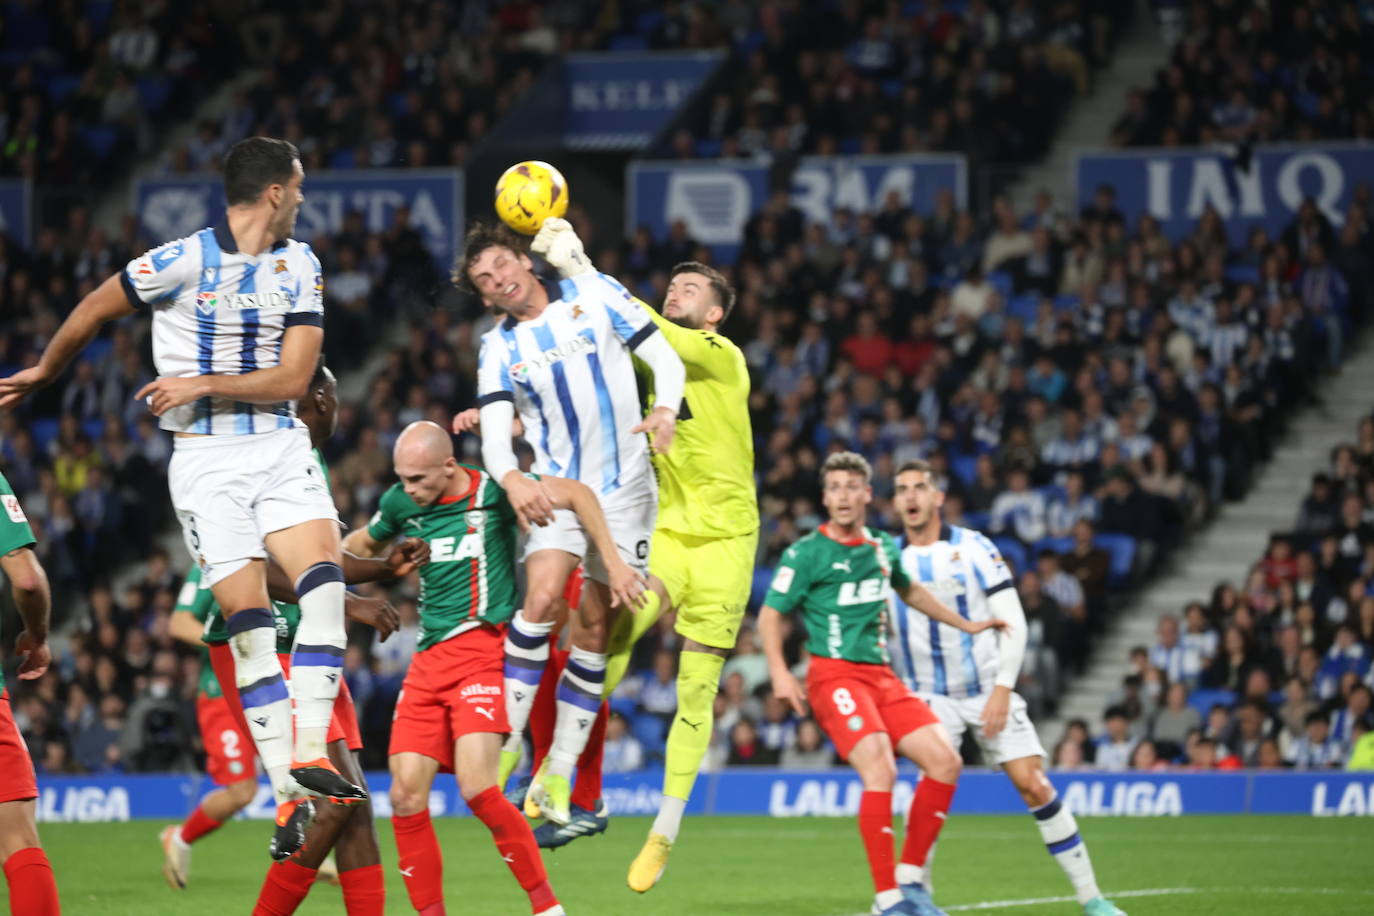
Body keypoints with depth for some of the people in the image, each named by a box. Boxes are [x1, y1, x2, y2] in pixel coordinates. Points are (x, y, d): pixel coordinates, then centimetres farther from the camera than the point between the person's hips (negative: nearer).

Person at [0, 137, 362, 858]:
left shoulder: (300, 266, 7)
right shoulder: (183, 261, -9)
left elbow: (293, 377, 0)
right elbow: (94, 311, 6)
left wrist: (204, 384, -12)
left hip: (280, 447, 4)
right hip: (204, 458, -4)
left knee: (323, 577, -21)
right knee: (248, 619, -12)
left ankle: (309, 753, -23)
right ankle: (290, 794, -10)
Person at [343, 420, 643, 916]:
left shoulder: (491, 492, -8)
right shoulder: (400, 503, 9)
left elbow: (575, 494, -12)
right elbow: (363, 544, 29)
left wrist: (614, 563, -16)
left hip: (483, 650, -6)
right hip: (428, 661, 6)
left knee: (476, 788, -20)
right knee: (406, 796, -6)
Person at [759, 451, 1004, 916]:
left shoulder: (883, 547, 13)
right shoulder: (805, 553, -4)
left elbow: (910, 590, 33)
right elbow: (770, 615, -1)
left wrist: (965, 625, 36)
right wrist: (780, 673, -14)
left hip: (881, 675, 7)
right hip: (834, 675, -7)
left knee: (945, 761, -4)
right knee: (879, 769, -26)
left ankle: (909, 878, 7)